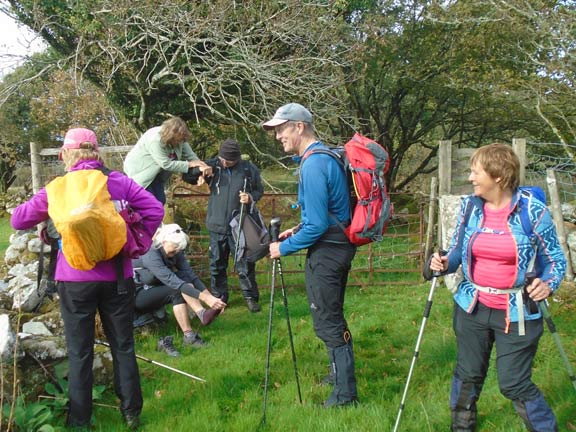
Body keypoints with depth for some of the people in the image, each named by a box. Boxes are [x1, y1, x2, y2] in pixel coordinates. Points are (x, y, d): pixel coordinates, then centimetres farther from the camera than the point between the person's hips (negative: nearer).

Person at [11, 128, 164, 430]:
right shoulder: (118, 182, -2)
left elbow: (18, 220, 5)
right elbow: (155, 210, -6)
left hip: (75, 279, -1)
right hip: (117, 276, 1)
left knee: (79, 352, 11)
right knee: (123, 346, 14)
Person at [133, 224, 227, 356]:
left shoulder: (175, 252, -6)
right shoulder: (151, 254, -29)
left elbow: (191, 275, -15)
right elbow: (172, 281, -38)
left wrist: (211, 297, -28)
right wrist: (205, 298, -44)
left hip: (154, 292, 7)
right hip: (136, 296, -7)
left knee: (184, 281, -19)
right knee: (176, 290, -27)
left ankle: (202, 313, -31)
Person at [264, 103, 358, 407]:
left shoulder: (313, 165, -22)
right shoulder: (328, 156, 9)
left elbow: (317, 225, -24)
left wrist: (285, 248, -13)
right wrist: (299, 229, 15)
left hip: (326, 251, -10)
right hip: (341, 244, 10)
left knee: (327, 322, 1)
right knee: (333, 317, 22)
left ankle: (345, 393, 11)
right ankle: (341, 373, 37)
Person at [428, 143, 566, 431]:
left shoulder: (533, 211, -11)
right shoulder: (469, 206, -1)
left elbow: (555, 259, -1)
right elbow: (457, 251, 10)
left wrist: (547, 284, -21)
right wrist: (444, 263, -12)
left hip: (517, 313, -4)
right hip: (472, 308, 4)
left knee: (514, 384, -1)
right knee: (468, 374, 16)